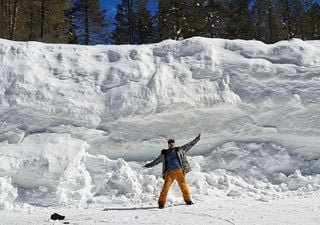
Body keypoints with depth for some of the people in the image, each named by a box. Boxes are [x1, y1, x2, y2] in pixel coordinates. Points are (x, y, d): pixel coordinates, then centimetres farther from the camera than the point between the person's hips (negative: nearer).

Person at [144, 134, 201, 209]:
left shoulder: (180, 150, 17)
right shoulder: (164, 153, 19)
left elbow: (190, 144, 18)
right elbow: (156, 160, 30)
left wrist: (197, 138, 15)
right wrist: (149, 165, 34)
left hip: (179, 171, 0)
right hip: (169, 172, 0)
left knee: (183, 185, -2)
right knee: (166, 187, -9)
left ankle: (188, 200, 11)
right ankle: (161, 203, -5)